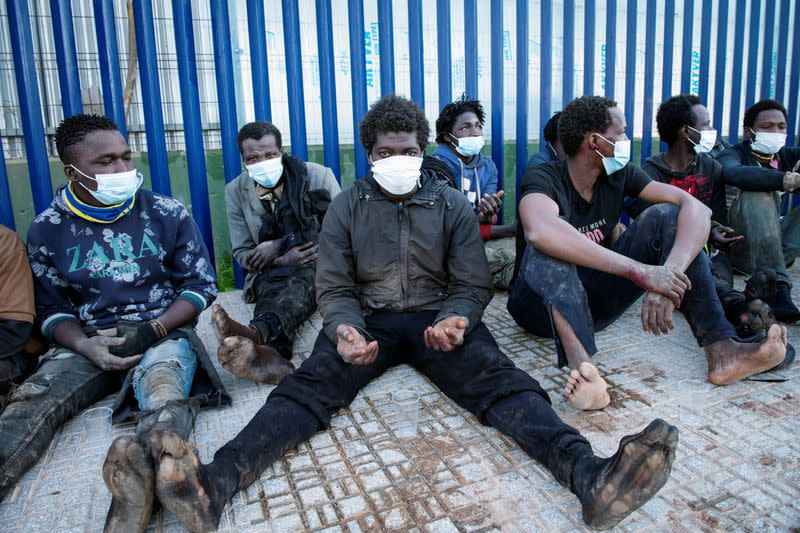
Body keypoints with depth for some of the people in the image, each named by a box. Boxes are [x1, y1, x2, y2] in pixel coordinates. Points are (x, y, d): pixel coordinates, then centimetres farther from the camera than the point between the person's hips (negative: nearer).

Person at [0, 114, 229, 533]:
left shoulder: (168, 214, 2)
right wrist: (84, 345, -13)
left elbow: (201, 286, 1)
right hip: (88, 341, 3)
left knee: (162, 387, -37)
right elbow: (51, 308, 9)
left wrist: (152, 331, -13)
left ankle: (141, 473, -65)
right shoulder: (47, 230, 6)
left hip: (163, 330, -2)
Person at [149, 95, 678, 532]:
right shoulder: (347, 206, 4)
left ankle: (591, 475, -46)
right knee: (310, 384, -27)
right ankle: (217, 482, -45)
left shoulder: (453, 205, 4)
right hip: (369, 319, 0)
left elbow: (473, 286, 2)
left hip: (437, 316, 0)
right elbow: (335, 289, 1)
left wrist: (455, 321, -22)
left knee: (499, 380, -27)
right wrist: (345, 329, -23)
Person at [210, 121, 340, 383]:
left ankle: (257, 333, -67)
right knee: (273, 291, -35)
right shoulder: (235, 191, 4)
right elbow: (242, 253, 7)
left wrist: (280, 244, -12)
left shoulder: (318, 175, -3)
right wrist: (282, 259, -15)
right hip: (270, 274, 1)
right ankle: (273, 354, -66)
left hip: (318, 265, -1)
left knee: (299, 284, -37)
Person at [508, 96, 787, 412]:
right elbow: (539, 231, -43)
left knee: (666, 214, -12)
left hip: (595, 298, 5)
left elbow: (695, 207, -16)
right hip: (542, 304, -4)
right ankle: (580, 365, -52)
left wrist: (669, 272, -36)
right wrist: (642, 272, -46)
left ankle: (721, 351, -22)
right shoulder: (543, 179, -18)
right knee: (550, 246, -35)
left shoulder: (619, 174, -2)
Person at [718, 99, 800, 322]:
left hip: (778, 248, 6)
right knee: (758, 194, -29)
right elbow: (732, 173, -27)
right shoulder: (733, 154, -1)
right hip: (740, 247, -6)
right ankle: (777, 289, -41)